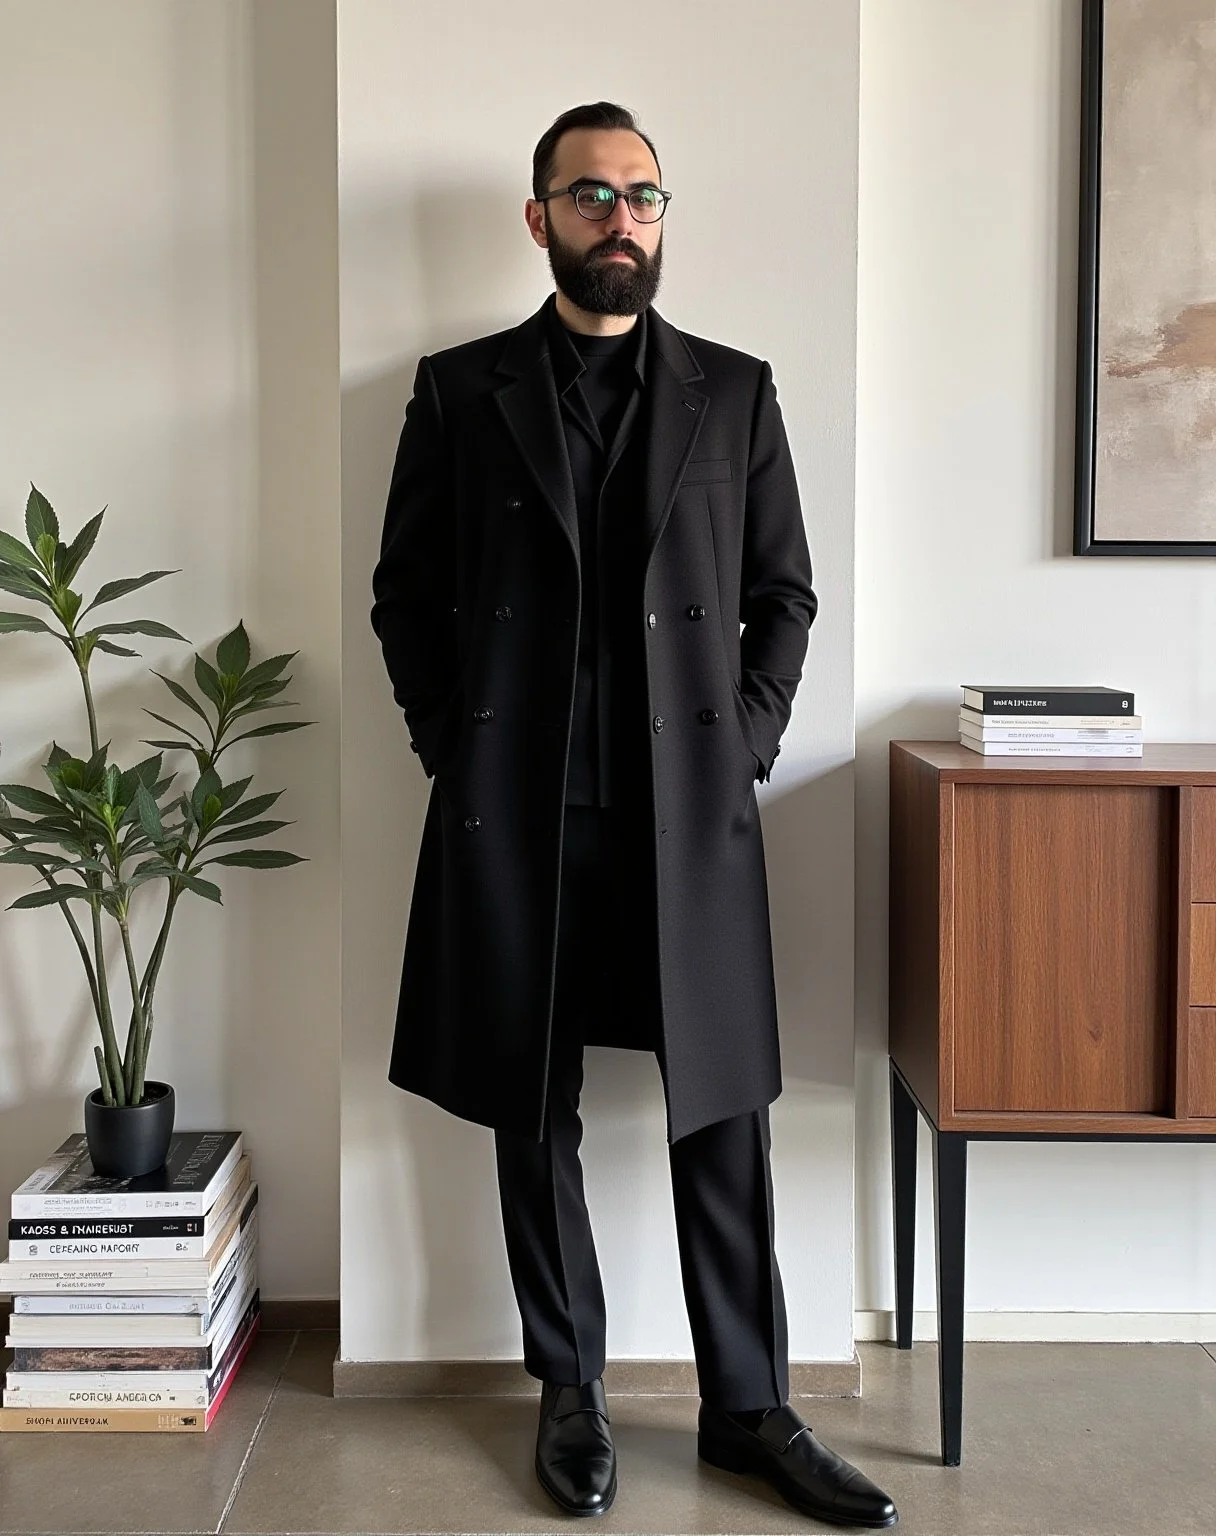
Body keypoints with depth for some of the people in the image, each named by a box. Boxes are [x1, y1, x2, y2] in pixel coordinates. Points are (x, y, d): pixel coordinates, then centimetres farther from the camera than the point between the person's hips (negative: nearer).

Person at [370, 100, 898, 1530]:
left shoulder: (734, 390, 9)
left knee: (722, 1119, 6)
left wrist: (744, 742, 0)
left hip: (692, 811, 1)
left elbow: (785, 593, 11)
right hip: (513, 819, 0)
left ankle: (748, 1409, 22)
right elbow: (404, 593, 9)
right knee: (533, 1117, 9)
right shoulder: (460, 390, 7)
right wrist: (453, 751, 0)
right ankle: (569, 1390, 27)